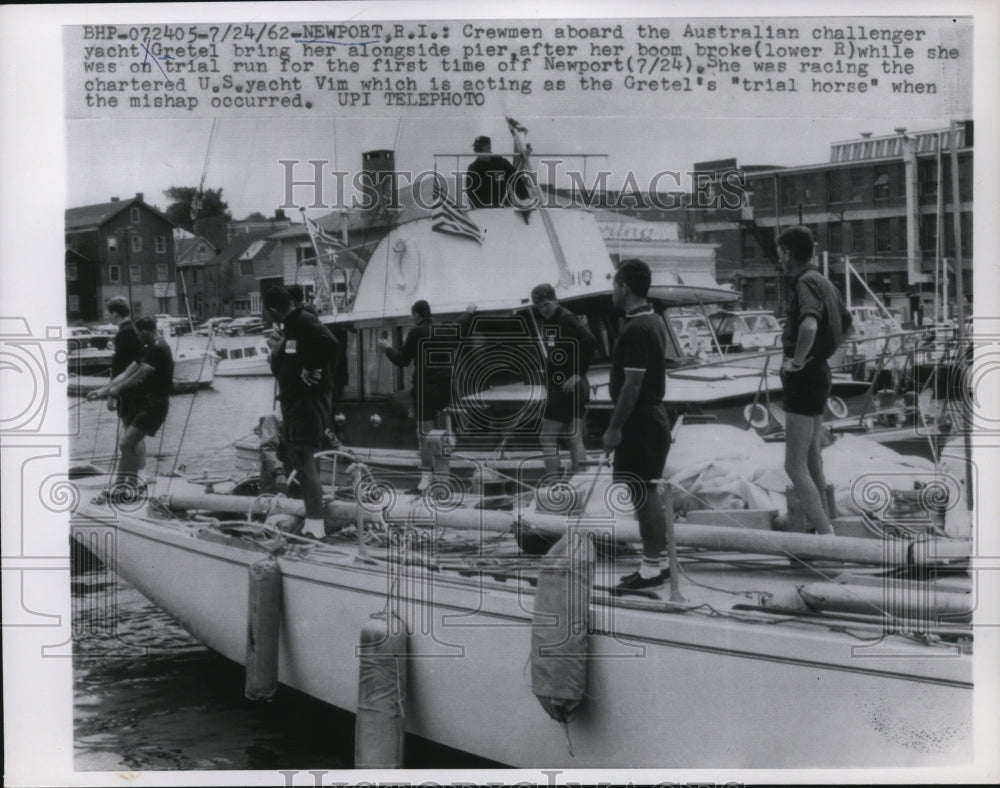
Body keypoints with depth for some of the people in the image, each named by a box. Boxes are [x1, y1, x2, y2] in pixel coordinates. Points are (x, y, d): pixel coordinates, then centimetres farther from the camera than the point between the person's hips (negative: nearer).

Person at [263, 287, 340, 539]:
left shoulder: (305, 322, -12)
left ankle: (315, 525, -14)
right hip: (292, 400, 10)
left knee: (304, 460, -13)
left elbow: (329, 344, -31)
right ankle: (311, 520, 22)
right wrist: (277, 349, 7)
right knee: (299, 460, 14)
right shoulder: (289, 328, 17)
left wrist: (310, 369, -22)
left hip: (309, 399, -10)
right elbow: (279, 369, 23)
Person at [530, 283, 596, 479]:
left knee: (548, 439, -6)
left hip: (566, 387, -9)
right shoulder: (548, 322, 14)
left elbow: (590, 343, -25)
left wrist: (579, 374, -23)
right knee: (575, 439, 10)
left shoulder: (567, 319, -14)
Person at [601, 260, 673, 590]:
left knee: (643, 494, -4)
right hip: (651, 416, 10)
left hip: (639, 421, -10)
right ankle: (657, 561, 21)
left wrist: (614, 427, -18)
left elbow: (632, 384, -22)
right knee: (649, 492, 15)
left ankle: (652, 569, 1)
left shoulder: (636, 329, -20)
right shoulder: (653, 321, 11)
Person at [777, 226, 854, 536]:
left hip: (803, 377, -10)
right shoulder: (822, 282, 12)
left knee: (795, 466, -9)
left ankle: (827, 537, -12)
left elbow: (809, 326, -38)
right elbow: (848, 327, 26)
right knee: (812, 459, 19)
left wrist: (797, 359, -24)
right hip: (819, 370, 10)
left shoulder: (806, 283, -17)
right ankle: (822, 525, 29)